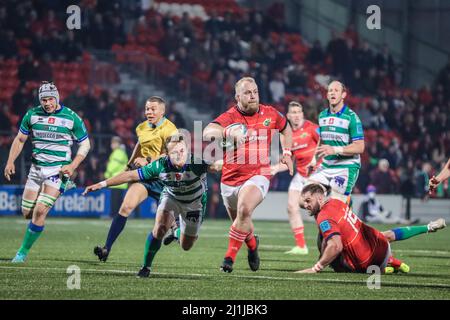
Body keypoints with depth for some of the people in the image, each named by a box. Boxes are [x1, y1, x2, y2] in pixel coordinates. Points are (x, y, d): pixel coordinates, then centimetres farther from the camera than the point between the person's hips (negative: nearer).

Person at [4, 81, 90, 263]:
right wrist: (10, 161, 1)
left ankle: (23, 252, -5)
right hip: (36, 168, 4)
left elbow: (85, 144, 1)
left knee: (40, 211, -17)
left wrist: (73, 166, -13)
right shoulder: (32, 114, 2)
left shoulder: (71, 117, -6)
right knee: (27, 213, 6)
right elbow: (20, 139, 13)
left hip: (58, 169, -4)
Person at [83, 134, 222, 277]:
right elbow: (131, 175, -23)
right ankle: (146, 267, -6)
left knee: (186, 246, 10)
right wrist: (102, 184, -24)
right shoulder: (160, 165, -30)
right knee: (159, 229, -26)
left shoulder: (196, 162, -36)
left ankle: (179, 232, 48)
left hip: (195, 203, 0)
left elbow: (216, 165, -56)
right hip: (171, 197, 0)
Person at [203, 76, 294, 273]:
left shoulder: (270, 114, 2)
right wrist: (227, 131, -47)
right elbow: (207, 133, -31)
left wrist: (287, 152, 17)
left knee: (244, 210, -30)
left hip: (257, 175, -1)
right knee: (239, 220, 18)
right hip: (230, 179, 2)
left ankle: (230, 257, -21)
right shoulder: (229, 117, -10)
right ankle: (252, 244, 52)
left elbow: (286, 129, 26)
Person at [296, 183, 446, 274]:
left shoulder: (324, 219, -24)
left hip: (367, 263, -7)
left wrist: (316, 267, -30)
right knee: (389, 235, 39)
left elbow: (336, 246, -37)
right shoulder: (336, 201, 1)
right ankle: (429, 227, 60)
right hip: (381, 243, 8)